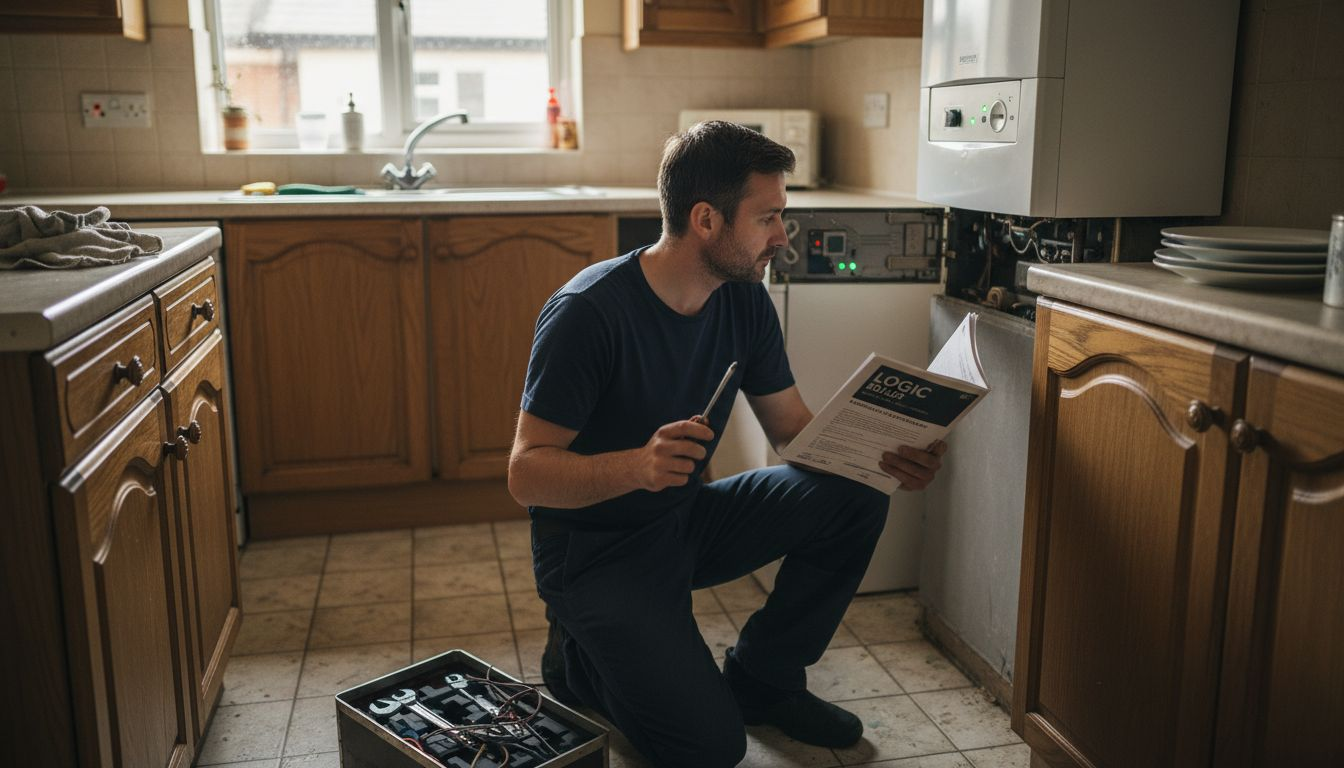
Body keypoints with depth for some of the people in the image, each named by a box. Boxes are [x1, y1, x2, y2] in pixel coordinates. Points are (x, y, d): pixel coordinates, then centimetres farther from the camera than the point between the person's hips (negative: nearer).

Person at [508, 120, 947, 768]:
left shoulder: (744, 302, -3)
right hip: (594, 551, -7)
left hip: (686, 520, 7)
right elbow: (526, 475, -24)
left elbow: (794, 428, 4)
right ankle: (579, 660, 10)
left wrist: (882, 456, -16)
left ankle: (760, 679, 7)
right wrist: (638, 465, -42)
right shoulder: (589, 312, -24)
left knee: (853, 499, -12)